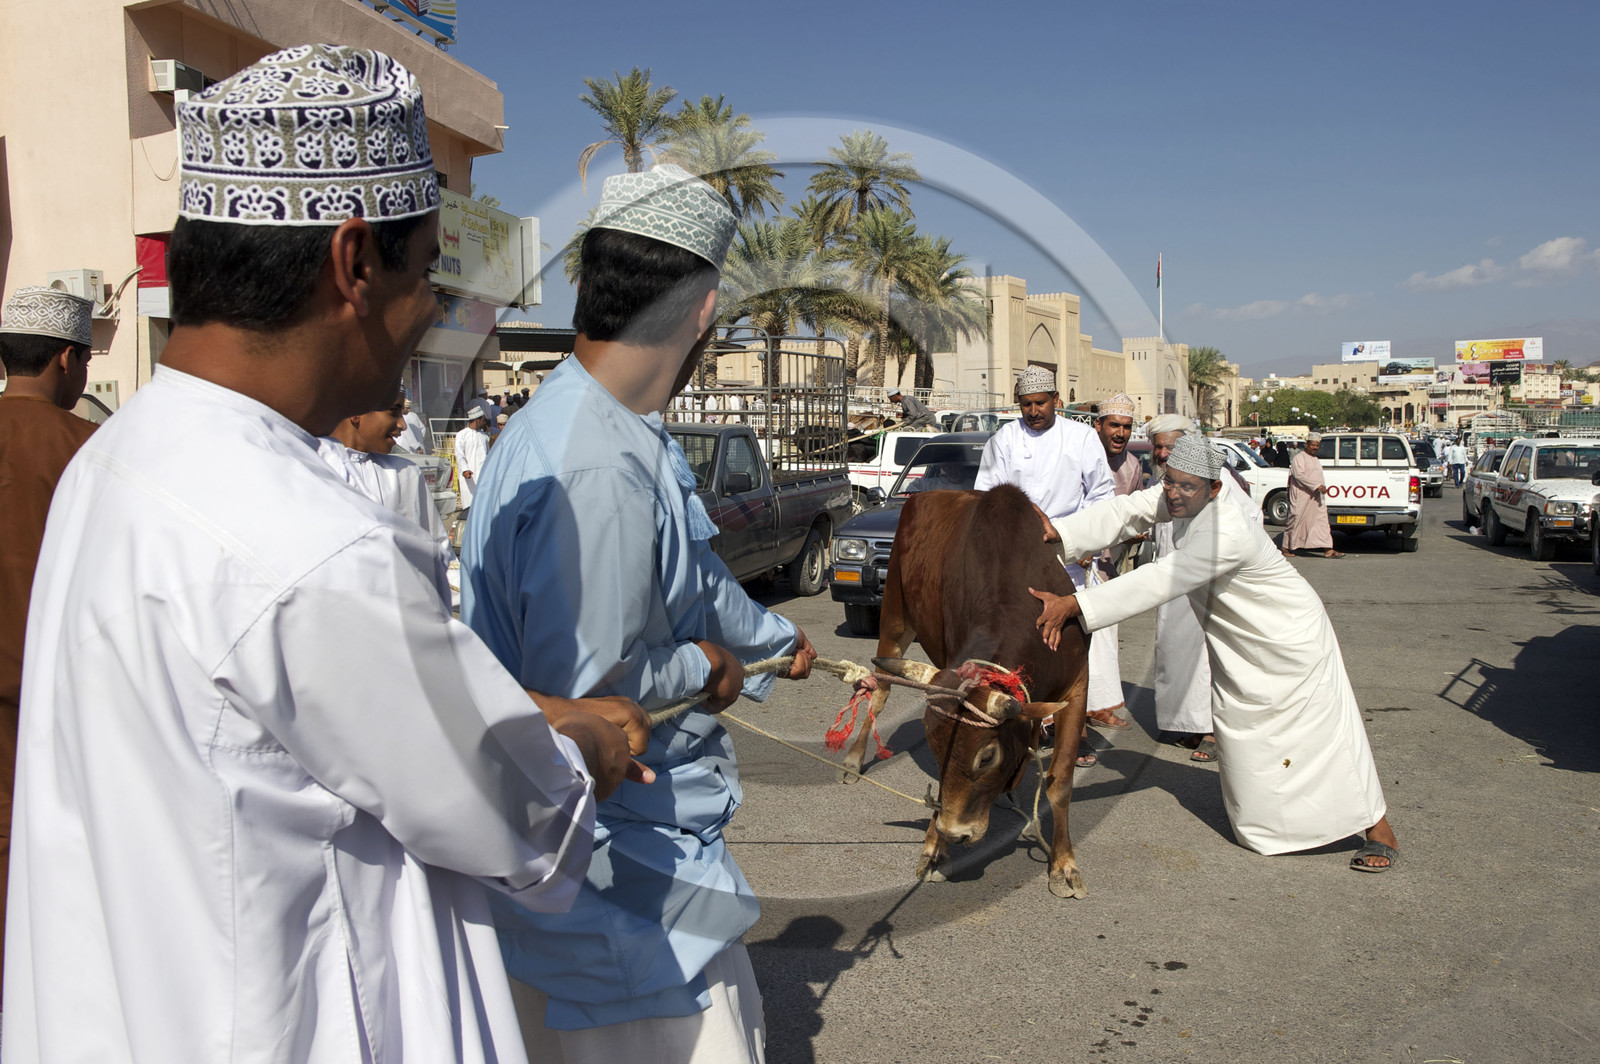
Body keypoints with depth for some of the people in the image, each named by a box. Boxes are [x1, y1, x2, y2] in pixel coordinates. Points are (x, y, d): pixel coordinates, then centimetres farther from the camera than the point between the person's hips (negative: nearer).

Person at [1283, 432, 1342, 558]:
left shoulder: (1316, 460, 20)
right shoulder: (1299, 458, -8)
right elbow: (1299, 475, -21)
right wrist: (1317, 486, -25)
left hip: (1316, 497, 8)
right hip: (1301, 497, -8)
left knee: (1322, 520, -1)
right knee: (1296, 520, -1)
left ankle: (1327, 549, -6)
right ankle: (1286, 548, 9)